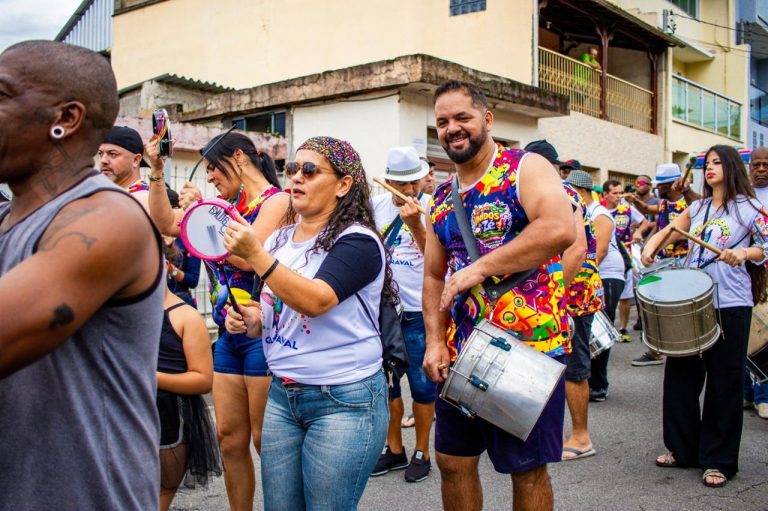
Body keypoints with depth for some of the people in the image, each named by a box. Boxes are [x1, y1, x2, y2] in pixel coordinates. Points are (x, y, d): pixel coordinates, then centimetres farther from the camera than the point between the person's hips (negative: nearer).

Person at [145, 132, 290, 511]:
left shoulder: (276, 200, -6)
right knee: (229, 438, 10)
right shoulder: (230, 205, 15)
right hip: (228, 335, 8)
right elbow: (165, 223, 15)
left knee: (265, 440, -1)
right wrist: (156, 172, 9)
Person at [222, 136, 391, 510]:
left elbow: (315, 300, -28)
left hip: (345, 402, -7)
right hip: (281, 395, 7)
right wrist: (251, 319, 0)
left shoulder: (357, 241, -12)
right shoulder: (279, 240, 9)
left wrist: (255, 255, -30)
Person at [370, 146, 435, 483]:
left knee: (421, 384, 5)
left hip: (418, 312, -4)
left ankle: (422, 452, 21)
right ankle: (394, 449, 28)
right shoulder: (377, 206, 4)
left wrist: (415, 224, -27)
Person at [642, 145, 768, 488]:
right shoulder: (697, 208, 15)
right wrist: (651, 245, -1)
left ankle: (719, 460, 13)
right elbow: (669, 231, 19)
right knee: (681, 373, 8)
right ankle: (683, 448, 22)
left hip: (730, 305, -5)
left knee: (724, 382, 1)